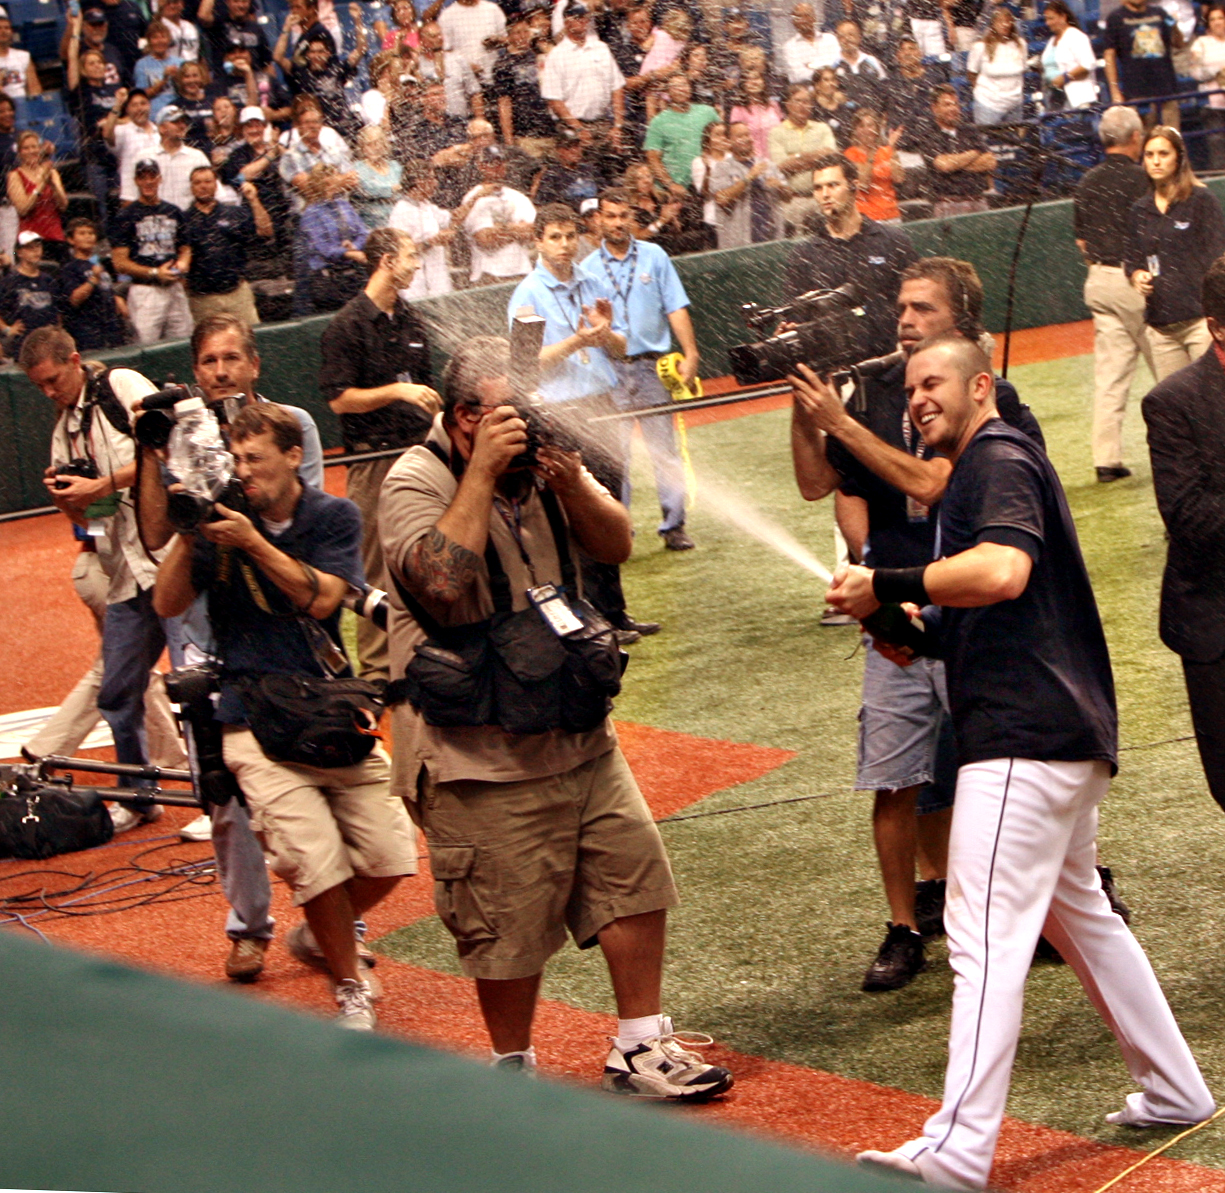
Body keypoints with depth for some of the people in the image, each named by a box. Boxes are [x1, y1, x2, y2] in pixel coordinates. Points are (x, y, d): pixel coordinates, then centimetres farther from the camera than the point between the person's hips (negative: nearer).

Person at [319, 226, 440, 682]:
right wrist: (397, 391, -19)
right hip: (374, 457, -7)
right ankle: (376, 667, 2)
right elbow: (340, 399, -12)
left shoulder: (411, 320, 15)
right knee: (376, 565, -3)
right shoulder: (348, 325, -7)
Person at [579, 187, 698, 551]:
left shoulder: (654, 257, 8)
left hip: (651, 366, 0)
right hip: (610, 369, 0)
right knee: (614, 452, 0)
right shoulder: (588, 268, 8)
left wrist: (690, 354, -5)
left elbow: (676, 309, 3)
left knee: (665, 449, -2)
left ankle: (673, 525, 2)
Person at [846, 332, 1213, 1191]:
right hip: (1070, 732, 11)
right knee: (1081, 917, 22)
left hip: (1025, 738, -11)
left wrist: (885, 586, -21)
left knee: (987, 938, -14)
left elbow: (1004, 570, -26)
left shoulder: (998, 459, -8)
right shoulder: (984, 468, 24)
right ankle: (1176, 1090, 30)